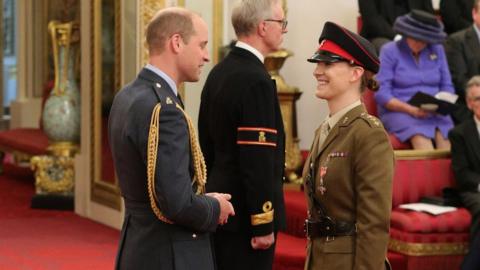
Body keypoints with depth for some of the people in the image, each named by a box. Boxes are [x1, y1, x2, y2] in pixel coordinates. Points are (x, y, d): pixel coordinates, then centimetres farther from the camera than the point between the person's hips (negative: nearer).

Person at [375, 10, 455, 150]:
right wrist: (411, 110, -17)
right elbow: (381, 94, -5)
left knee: (445, 135, -31)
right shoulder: (390, 51, 1)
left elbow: (447, 86, 15)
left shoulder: (437, 50, 13)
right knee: (420, 136, -35)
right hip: (398, 111, -3)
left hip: (434, 112, 3)